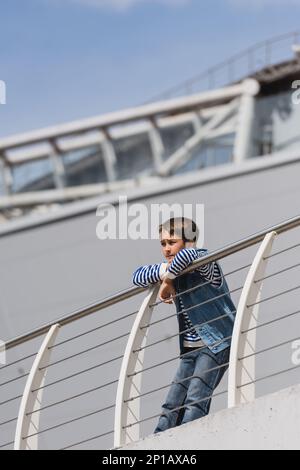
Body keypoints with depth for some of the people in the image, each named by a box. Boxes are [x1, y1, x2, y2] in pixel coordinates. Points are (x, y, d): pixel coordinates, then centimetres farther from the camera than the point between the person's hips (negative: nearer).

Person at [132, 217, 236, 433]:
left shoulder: (204, 263, -12)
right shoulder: (177, 270, 11)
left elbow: (187, 255, -36)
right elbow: (138, 277, 8)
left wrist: (168, 280, -22)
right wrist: (164, 270, -10)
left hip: (216, 344, -8)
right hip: (190, 350, 8)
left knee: (195, 400, -21)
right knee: (172, 406, 1)